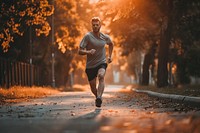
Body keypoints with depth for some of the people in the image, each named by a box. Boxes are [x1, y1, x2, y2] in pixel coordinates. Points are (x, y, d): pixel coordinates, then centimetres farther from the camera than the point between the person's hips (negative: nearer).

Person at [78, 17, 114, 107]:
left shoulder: (105, 37, 2)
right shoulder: (88, 36, -10)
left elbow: (111, 44, 27)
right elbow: (80, 51, -12)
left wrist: (109, 56, 18)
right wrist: (88, 52, -31)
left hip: (102, 62, 1)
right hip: (90, 65, 0)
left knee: (101, 76, -32)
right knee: (93, 88, 7)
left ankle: (99, 98, -44)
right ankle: (98, 97, 39)